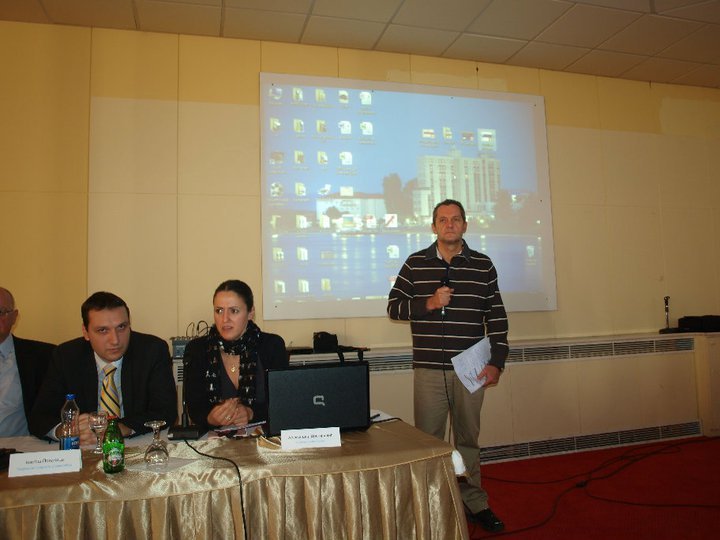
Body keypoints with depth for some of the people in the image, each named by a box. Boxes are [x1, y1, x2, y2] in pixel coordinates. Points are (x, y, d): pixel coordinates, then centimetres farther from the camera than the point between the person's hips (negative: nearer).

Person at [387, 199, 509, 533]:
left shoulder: (483, 265, 5)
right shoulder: (415, 264, 4)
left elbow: (497, 318, 6)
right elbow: (393, 307, 4)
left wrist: (496, 362, -1)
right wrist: (428, 303, -12)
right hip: (428, 368, 0)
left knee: (468, 438, 13)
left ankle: (474, 502, 29)